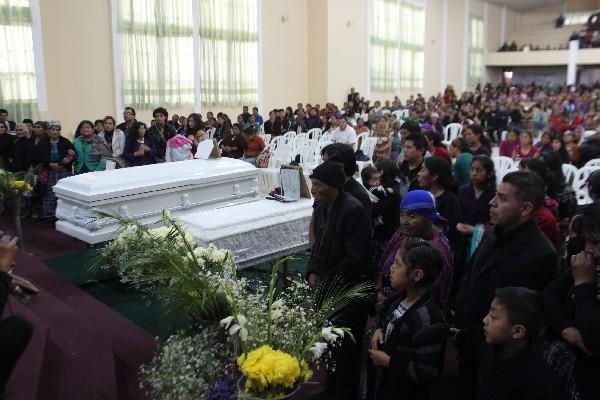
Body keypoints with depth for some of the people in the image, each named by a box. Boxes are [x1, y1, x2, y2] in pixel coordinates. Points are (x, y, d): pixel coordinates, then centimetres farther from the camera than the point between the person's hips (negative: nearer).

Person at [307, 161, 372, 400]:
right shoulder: (320, 207, 2)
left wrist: (326, 281, -16)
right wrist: (313, 272, 1)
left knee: (346, 347, 7)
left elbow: (356, 259, -23)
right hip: (326, 289, 8)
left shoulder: (353, 211, -23)